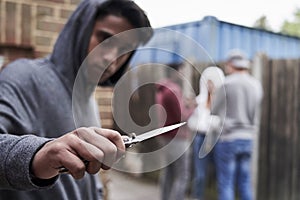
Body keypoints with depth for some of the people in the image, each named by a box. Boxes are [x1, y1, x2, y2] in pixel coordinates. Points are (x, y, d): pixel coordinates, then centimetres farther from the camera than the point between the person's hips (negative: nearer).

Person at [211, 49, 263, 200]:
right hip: (247, 139, 5)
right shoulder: (256, 85, 5)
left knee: (225, 185, 1)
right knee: (245, 184, 12)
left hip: (227, 139, -5)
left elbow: (213, 111, -3)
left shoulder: (225, 84, -12)